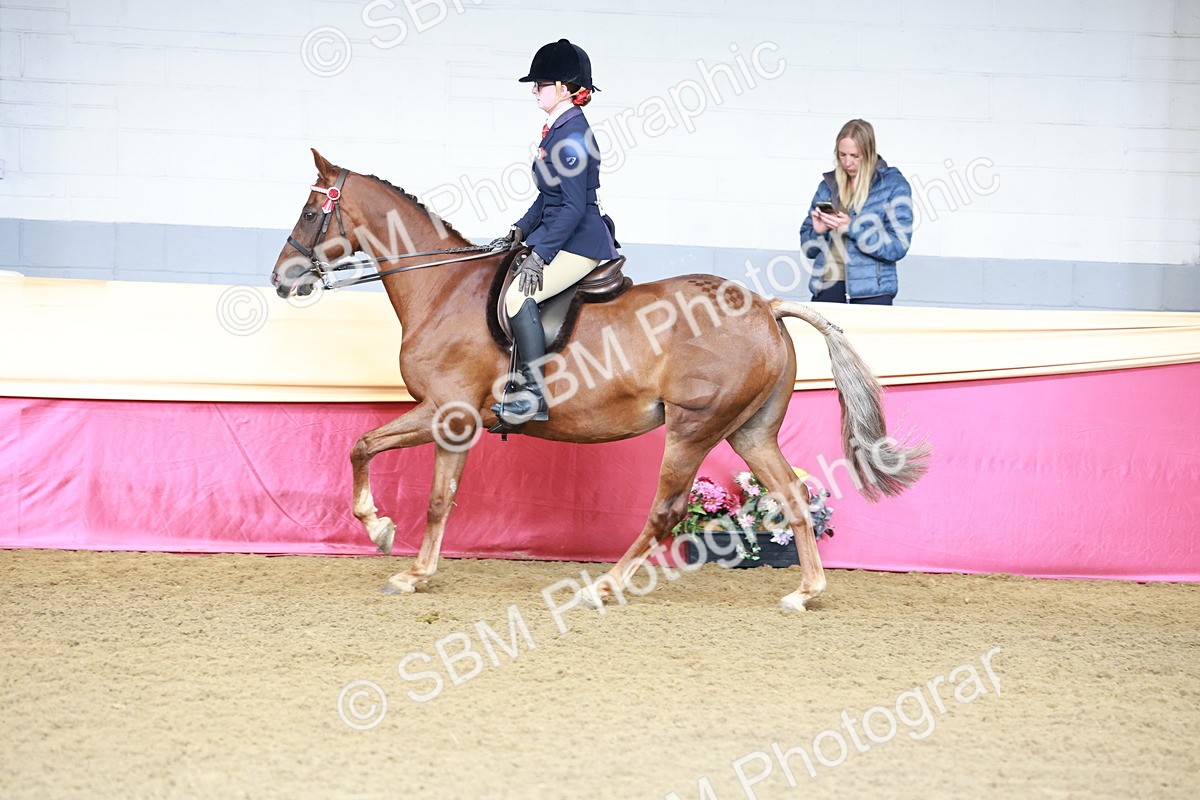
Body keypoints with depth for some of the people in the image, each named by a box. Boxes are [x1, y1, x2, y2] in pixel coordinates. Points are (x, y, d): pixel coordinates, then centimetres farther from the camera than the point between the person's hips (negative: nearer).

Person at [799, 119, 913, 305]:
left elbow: (897, 246, -7)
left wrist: (853, 229, -15)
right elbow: (808, 248, 17)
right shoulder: (828, 185, 14)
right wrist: (817, 232, -5)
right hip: (827, 288, 3)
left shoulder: (893, 185, 3)